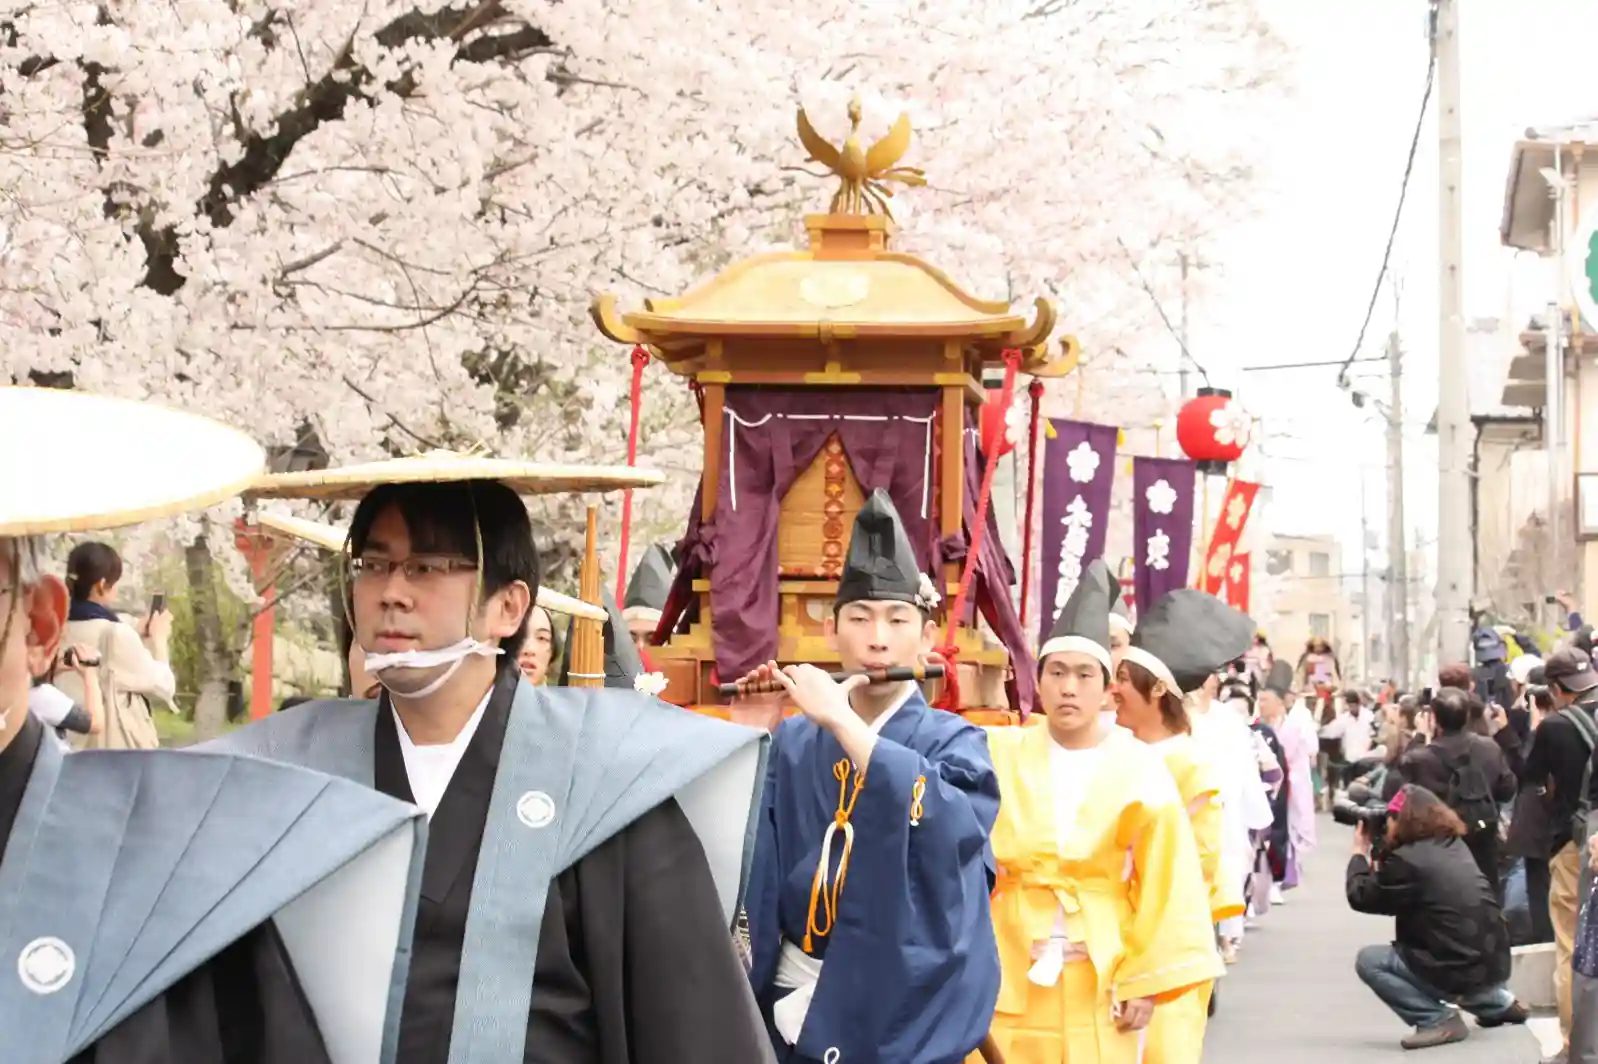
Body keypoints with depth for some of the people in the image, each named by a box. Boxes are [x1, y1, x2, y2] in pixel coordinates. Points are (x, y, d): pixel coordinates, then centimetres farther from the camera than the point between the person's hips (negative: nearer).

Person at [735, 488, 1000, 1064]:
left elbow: (947, 824, -24)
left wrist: (841, 721, -25)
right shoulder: (793, 742, 5)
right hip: (795, 1004, 3)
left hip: (905, 1015, -3)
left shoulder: (953, 741, -3)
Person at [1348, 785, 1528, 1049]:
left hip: (1460, 970, -9)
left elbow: (1360, 898, -3)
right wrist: (1379, 859, 17)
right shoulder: (1454, 846, 13)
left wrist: (1360, 853, 11)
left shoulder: (1406, 859, -13)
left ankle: (1439, 1020, -6)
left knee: (1368, 960, 1)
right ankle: (1499, 1003, 28)